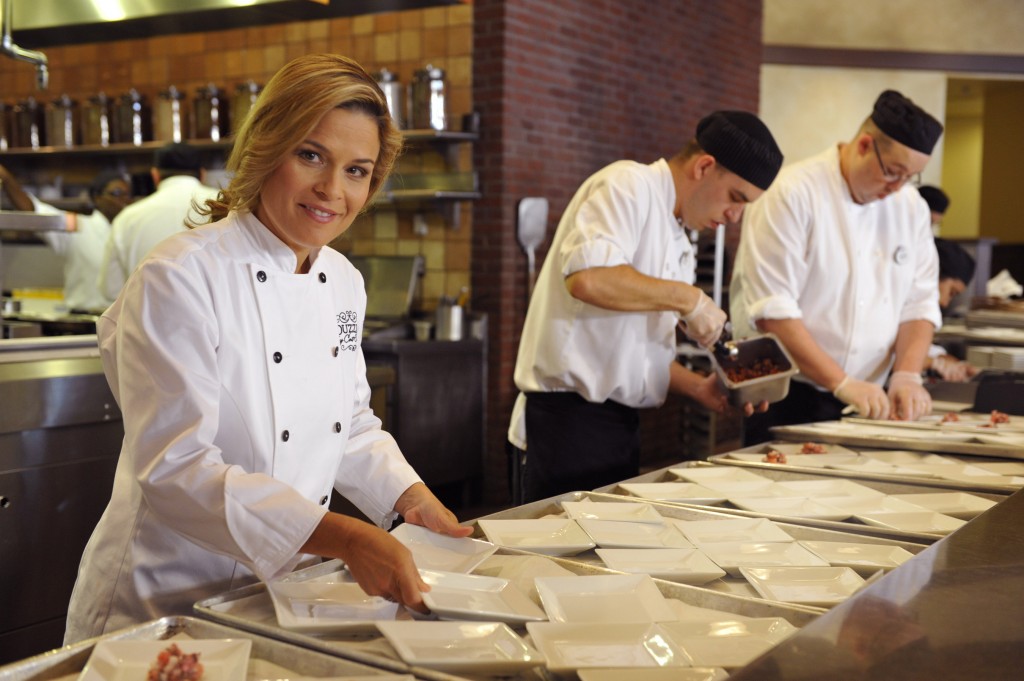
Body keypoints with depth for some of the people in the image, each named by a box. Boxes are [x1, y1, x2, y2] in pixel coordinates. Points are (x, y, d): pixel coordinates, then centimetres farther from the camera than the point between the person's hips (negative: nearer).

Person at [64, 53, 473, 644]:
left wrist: (408, 496, -2)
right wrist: (345, 538, -32)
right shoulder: (179, 278, -18)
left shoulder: (344, 282, 4)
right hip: (164, 607, -6)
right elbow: (175, 468, -25)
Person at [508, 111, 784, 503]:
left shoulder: (677, 244, 19)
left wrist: (700, 388, 8)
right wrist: (686, 298, -17)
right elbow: (587, 278, -28)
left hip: (619, 425, 9)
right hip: (569, 416, -9)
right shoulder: (628, 185, -9)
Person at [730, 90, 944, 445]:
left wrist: (907, 375, -8)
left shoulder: (911, 206, 8)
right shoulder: (794, 193, -13)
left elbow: (919, 303, 9)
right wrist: (841, 383, -22)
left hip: (867, 404, 6)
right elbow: (772, 309, -20)